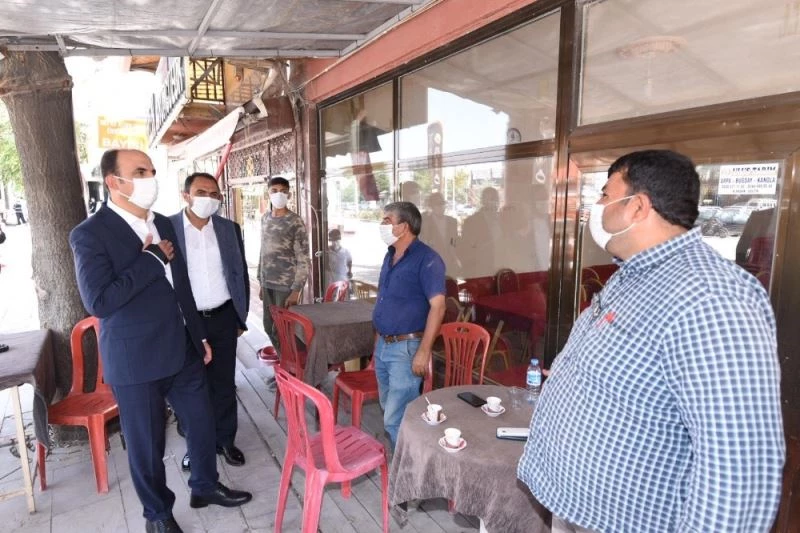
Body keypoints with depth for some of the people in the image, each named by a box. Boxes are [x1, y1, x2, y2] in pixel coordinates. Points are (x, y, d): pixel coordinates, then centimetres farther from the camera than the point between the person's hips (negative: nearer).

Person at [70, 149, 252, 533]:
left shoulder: (163, 224, 7)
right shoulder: (90, 234, -14)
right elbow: (99, 302, -25)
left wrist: (199, 335, 15)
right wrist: (152, 257, -21)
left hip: (181, 350, 6)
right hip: (135, 361, -6)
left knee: (201, 421, 18)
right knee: (146, 443, 12)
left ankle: (205, 486, 42)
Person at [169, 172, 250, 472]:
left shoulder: (230, 229, 2)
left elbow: (240, 274, 7)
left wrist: (240, 318, 7)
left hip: (223, 318, 2)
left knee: (224, 384, 12)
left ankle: (225, 440, 29)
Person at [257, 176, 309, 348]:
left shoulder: (295, 222, -10)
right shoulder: (265, 218, 10)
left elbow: (303, 259, -12)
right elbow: (263, 251, 15)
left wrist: (296, 290, -17)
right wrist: (261, 281, 14)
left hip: (286, 285, -6)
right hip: (268, 283, 6)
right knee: (269, 326, 14)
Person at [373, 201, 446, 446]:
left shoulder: (426, 259, -16)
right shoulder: (390, 255, 10)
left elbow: (437, 306, -20)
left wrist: (424, 351, -23)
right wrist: (380, 339, 17)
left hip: (406, 348, -8)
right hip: (383, 345, 9)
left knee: (396, 419, -4)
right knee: (389, 410, 19)